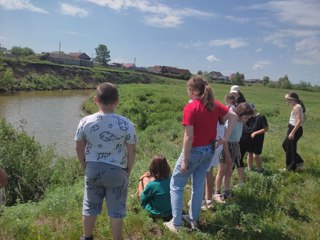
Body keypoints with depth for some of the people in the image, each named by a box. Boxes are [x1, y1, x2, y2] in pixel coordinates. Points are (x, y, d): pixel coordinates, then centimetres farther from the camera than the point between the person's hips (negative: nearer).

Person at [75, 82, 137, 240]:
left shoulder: (85, 122, -9)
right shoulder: (126, 124, -15)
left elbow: (79, 149, 1)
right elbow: (132, 151, -8)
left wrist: (85, 167, 15)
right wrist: (128, 171, 8)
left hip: (92, 169, 3)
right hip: (116, 171, -2)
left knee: (90, 207, 22)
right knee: (116, 211, 14)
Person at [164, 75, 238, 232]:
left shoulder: (190, 108, -21)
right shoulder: (214, 104, 0)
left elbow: (189, 136, -23)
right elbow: (234, 117, 4)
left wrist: (184, 161, -17)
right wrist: (225, 137, 2)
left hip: (194, 151, -7)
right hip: (209, 150, 7)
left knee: (176, 185, 9)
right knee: (199, 184, 19)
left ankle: (176, 223, 14)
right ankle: (193, 219, 32)